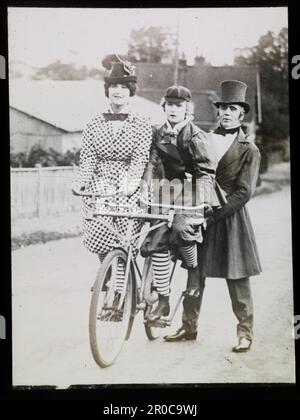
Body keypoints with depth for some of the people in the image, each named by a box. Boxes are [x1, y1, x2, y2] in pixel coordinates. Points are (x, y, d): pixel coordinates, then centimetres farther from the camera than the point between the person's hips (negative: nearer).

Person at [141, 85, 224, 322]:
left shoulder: (195, 136, -7)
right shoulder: (159, 134, 10)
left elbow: (206, 169, -12)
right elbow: (152, 163, 11)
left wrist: (203, 197, -24)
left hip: (190, 191, -5)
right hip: (165, 192, 5)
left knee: (182, 229, -32)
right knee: (157, 241, -6)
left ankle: (193, 269, 2)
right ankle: (163, 302, 5)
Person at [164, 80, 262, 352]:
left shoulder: (249, 150, -2)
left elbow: (244, 192, -8)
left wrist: (214, 214, -15)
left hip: (230, 218, -4)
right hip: (201, 217, 4)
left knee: (237, 279, 1)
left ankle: (245, 333, 14)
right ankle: (189, 327, 22)